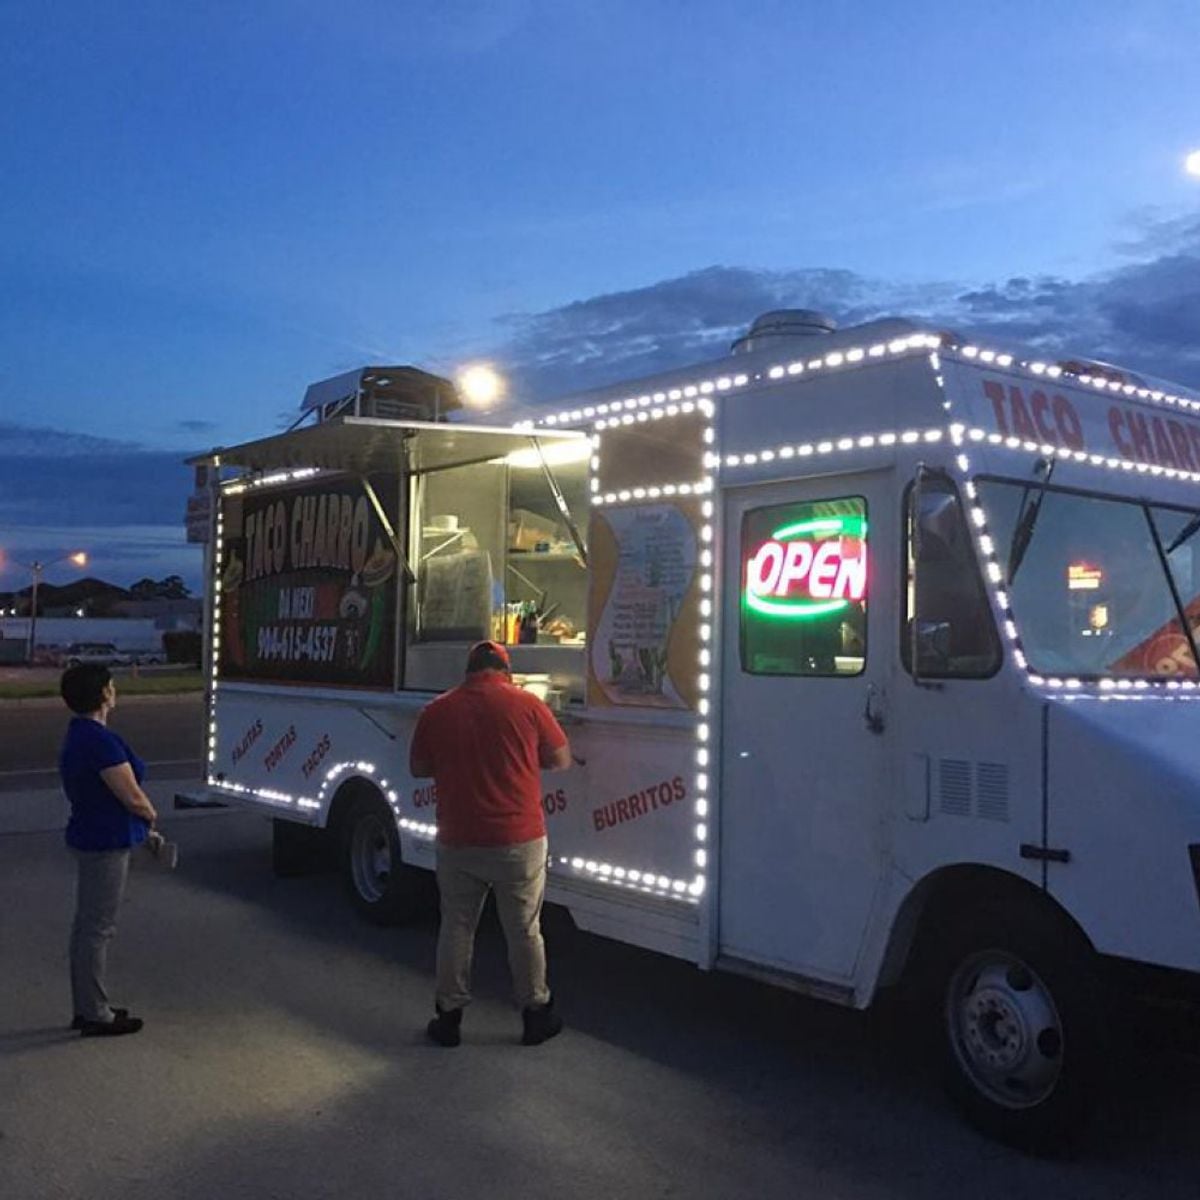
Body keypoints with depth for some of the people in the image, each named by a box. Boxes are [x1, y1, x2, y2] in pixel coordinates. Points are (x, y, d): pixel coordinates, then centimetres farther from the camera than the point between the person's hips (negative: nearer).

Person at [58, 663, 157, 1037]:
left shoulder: (79, 734, 8)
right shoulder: (101, 741, -23)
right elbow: (133, 798, -21)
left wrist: (141, 822, 9)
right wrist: (151, 815, 1)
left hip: (89, 836, 10)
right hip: (106, 843, -10)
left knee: (86, 924, 17)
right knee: (98, 928, -1)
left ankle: (86, 1008, 28)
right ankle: (96, 1016, 9)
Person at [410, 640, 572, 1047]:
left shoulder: (437, 711, -3)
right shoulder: (526, 704, -8)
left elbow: (418, 768, 9)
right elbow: (560, 760, 1)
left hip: (457, 842, 2)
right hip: (518, 843, -1)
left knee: (456, 927, 15)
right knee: (524, 930, 11)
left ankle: (449, 1016, 24)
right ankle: (536, 1014, 23)